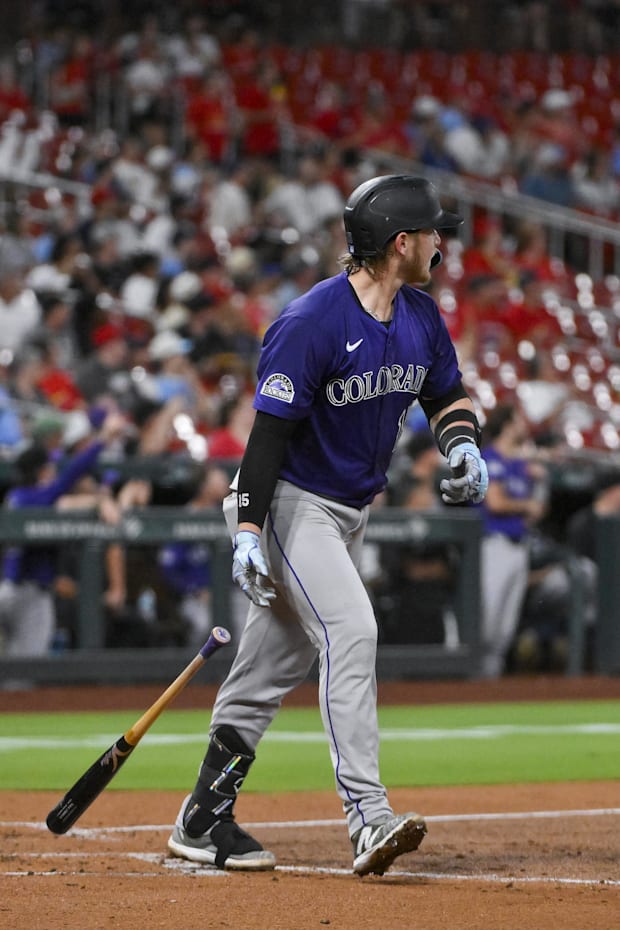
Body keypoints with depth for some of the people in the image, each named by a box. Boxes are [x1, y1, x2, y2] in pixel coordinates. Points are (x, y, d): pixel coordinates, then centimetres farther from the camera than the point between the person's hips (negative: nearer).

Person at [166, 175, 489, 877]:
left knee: (275, 665, 11)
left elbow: (446, 395, 17)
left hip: (351, 511, 8)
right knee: (350, 632, -24)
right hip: (294, 503, -8)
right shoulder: (311, 323, -21)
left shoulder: (421, 318, 3)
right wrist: (247, 530, -23)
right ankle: (368, 819, -31)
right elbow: (270, 430, -21)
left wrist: (462, 445, -5)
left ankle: (203, 820, 18)